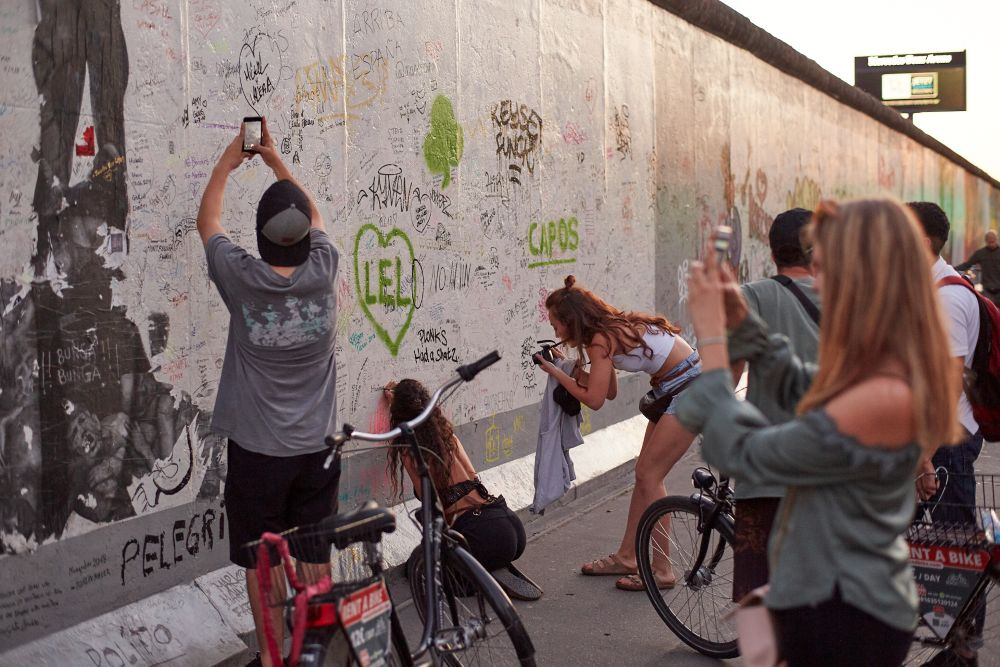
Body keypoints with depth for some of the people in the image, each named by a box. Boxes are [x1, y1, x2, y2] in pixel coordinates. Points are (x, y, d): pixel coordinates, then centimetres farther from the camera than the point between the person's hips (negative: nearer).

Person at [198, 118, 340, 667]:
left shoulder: (242, 279, -15)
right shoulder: (322, 272, -10)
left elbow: (207, 222, 6)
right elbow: (313, 216, 13)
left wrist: (227, 162, 18)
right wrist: (273, 159, 20)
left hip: (257, 448, -3)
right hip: (317, 444, 3)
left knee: (261, 561, 10)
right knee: (315, 558, 14)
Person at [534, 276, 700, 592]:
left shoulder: (601, 340, -18)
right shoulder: (611, 330, 9)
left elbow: (594, 399, -16)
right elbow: (609, 391, 13)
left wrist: (556, 373, -7)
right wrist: (568, 366, 6)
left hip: (690, 389, -10)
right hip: (673, 390, 10)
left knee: (649, 476, -6)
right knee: (644, 474, 11)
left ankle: (662, 571, 0)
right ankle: (626, 557, 20)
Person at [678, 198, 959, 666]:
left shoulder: (880, 399, -31)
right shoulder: (897, 373, -1)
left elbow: (740, 453, -23)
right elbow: (801, 389, 18)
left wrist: (711, 338, -16)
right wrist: (740, 319, 6)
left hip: (843, 615, -9)